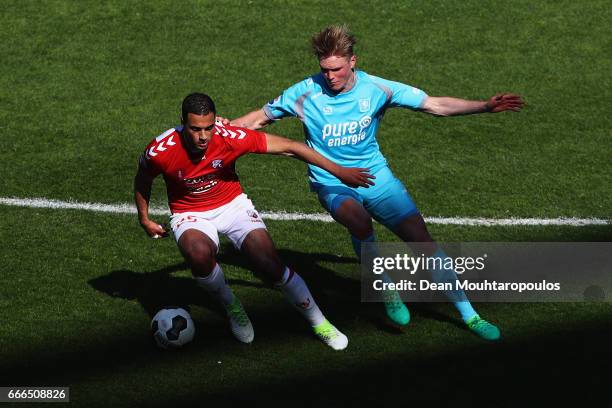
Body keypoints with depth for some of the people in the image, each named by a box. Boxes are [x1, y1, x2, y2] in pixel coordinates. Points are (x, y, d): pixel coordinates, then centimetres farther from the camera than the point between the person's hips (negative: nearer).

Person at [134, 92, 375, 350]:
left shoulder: (231, 138, -25)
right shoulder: (160, 151, -24)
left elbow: (289, 147, -17)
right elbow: (142, 181, 2)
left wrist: (339, 172, -15)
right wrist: (144, 220, 9)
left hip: (232, 205, 1)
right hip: (190, 215, 0)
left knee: (271, 266, -17)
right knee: (199, 252, -36)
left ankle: (319, 323, 7)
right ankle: (231, 307, -5)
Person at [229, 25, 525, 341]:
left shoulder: (376, 89, -7)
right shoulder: (306, 92, -10)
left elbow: (435, 105, -5)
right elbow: (260, 118, 4)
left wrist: (485, 106, -14)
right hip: (331, 183, -2)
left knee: (420, 236, -11)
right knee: (359, 219, -37)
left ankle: (469, 315, 1)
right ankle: (386, 291, -14)